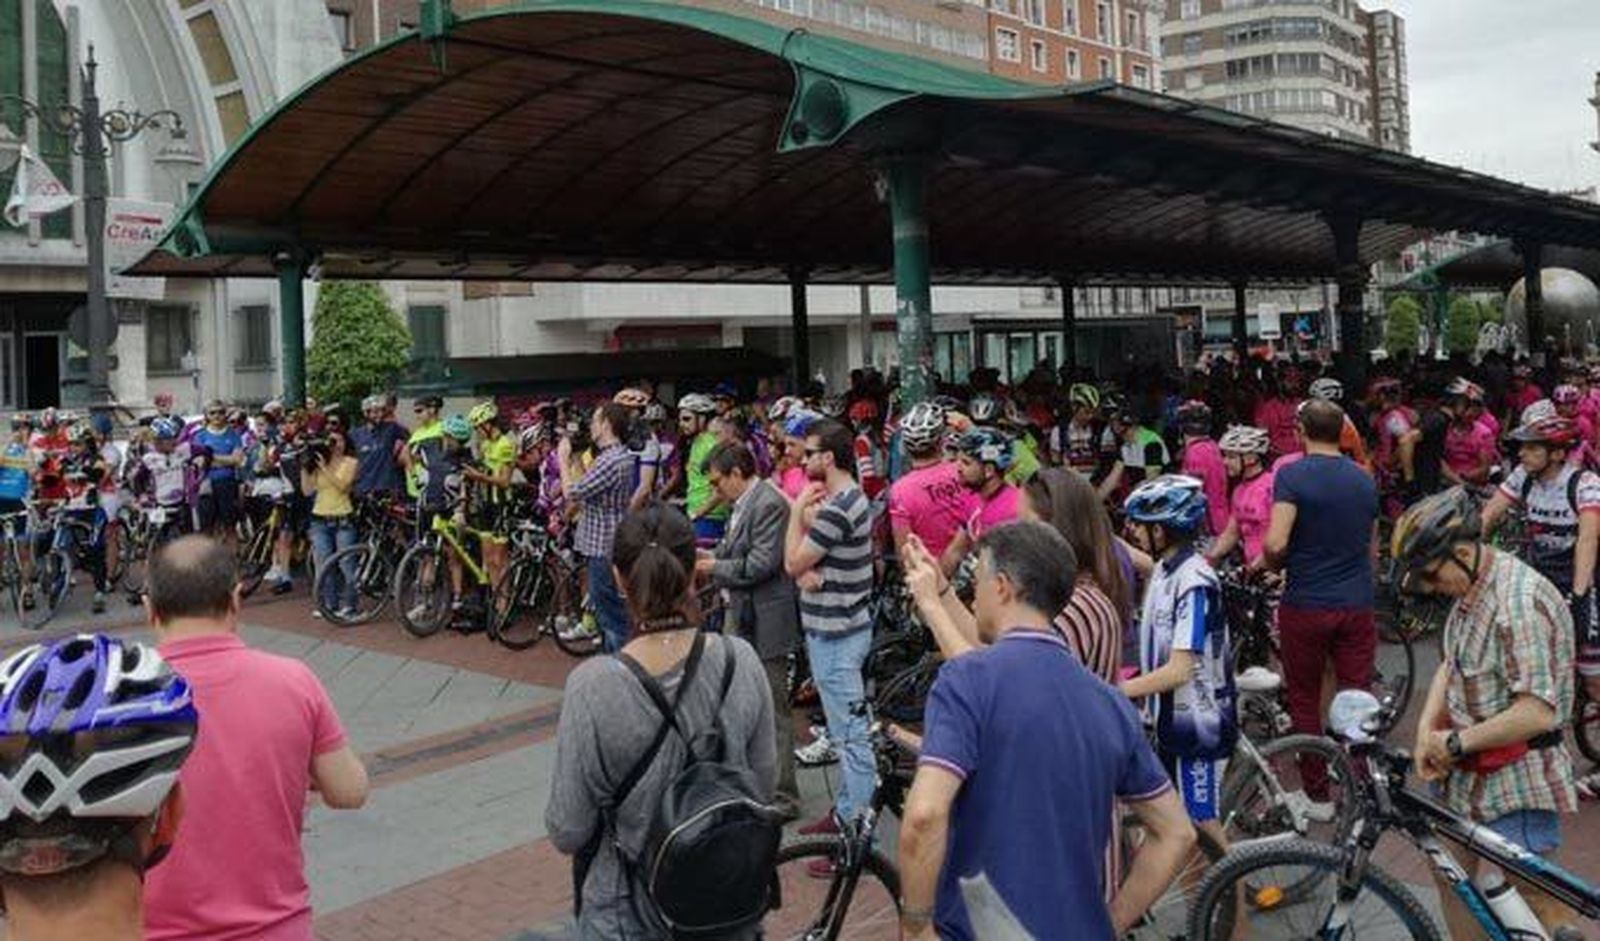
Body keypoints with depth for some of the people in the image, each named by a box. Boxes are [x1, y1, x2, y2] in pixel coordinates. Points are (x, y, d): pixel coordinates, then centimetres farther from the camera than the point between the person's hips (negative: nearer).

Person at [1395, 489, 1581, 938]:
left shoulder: (1521, 602, -26)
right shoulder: (1470, 588, 4)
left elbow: (1538, 712, -30)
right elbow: (1451, 663, 11)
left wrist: (1456, 741, -20)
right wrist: (1427, 728, -4)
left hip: (1516, 783, -9)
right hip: (1468, 767, 9)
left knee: (1537, 899, 1)